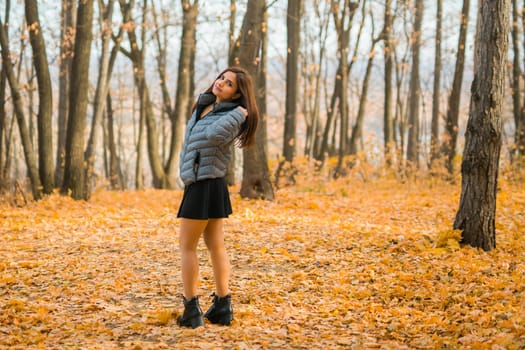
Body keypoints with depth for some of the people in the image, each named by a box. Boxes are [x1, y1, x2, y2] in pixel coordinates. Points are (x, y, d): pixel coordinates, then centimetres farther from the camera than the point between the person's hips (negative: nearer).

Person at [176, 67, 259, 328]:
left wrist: (239, 113, -25)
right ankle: (223, 307, 16)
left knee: (187, 246, -3)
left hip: (206, 186, -9)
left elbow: (214, 134, -35)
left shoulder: (232, 115, -14)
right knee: (215, 245, 10)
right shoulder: (203, 104, 12)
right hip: (199, 184, 9)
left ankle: (192, 310, 1)